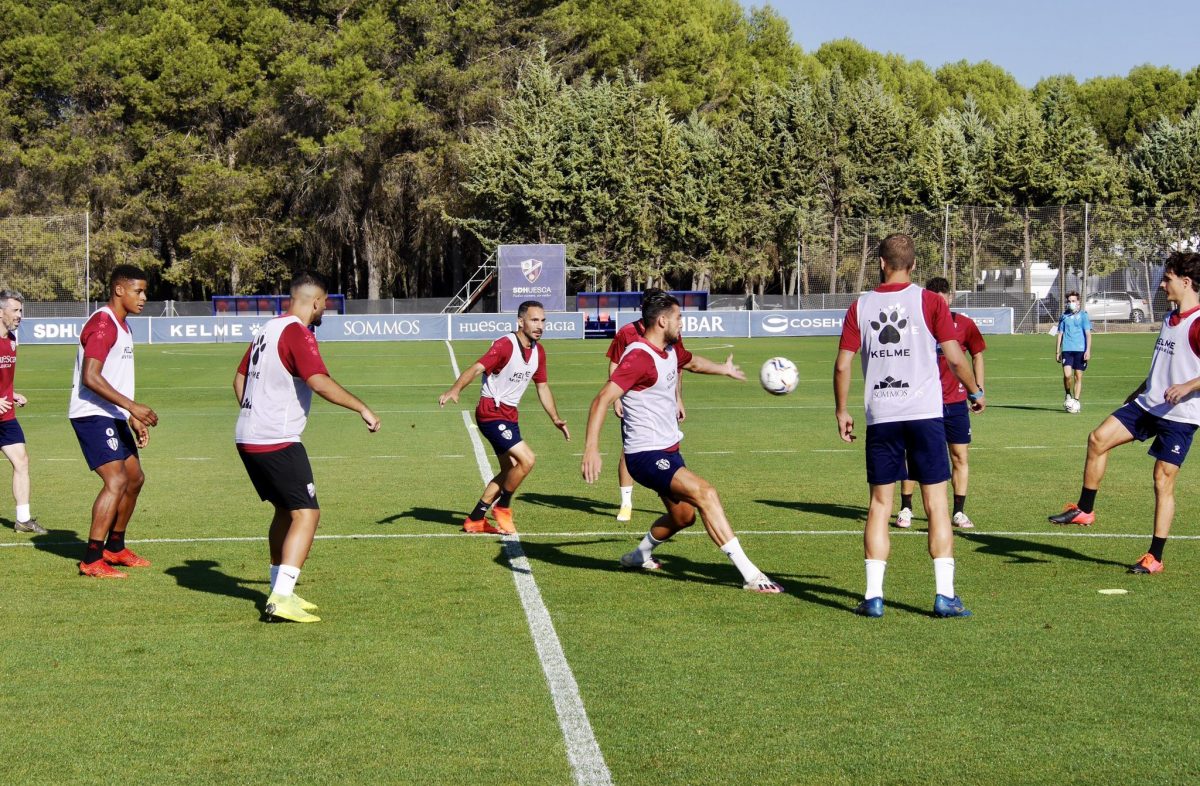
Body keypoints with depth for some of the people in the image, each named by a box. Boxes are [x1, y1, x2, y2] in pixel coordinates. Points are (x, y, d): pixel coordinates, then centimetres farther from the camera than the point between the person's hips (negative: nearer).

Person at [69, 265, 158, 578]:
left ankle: (114, 547, 30)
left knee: (135, 478, 17)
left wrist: (134, 420, 20)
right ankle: (92, 560, -15)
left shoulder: (122, 326, 17)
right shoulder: (102, 324, -16)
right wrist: (132, 407, -27)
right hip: (92, 415, -11)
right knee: (116, 481, -18)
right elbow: (90, 378, -25)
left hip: (112, 416, 11)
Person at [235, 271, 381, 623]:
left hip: (248, 438, 10)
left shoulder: (268, 329, 15)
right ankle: (282, 598, -18)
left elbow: (239, 378, 24)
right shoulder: (297, 333, -13)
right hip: (277, 442, -10)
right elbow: (320, 382, -25)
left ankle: (279, 590, 24)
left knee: (285, 510, 20)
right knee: (306, 513, -9)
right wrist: (362, 409, -20)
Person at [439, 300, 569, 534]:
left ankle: (475, 520, 25)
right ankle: (503, 507, 2)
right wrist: (455, 390, -49)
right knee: (527, 459, -19)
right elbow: (476, 368, -32)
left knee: (510, 470, 15)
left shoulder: (538, 351, 5)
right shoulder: (505, 345, -20)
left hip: (509, 414, 9)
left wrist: (555, 419, 19)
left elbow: (542, 386, 18)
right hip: (491, 412, -9)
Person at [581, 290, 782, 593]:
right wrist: (591, 448, -39)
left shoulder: (671, 351, 8)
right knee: (704, 492, -24)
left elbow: (692, 362, 34)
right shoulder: (638, 357, -21)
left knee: (683, 516, 21)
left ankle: (639, 556, 47)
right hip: (646, 454, -11)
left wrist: (724, 370, 52)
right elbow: (602, 400, -28)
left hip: (668, 450, 11)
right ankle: (750, 575, -26)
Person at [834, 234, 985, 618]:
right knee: (936, 503, 3)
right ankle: (944, 594, -1)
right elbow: (955, 358, -3)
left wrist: (841, 411, 14)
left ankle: (873, 596, 3)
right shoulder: (929, 302, -1)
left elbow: (842, 364, 2)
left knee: (879, 505, 7)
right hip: (924, 413, -2)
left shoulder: (861, 306, 4)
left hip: (880, 417, 2)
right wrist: (976, 392, 14)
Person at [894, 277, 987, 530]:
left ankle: (959, 512, 11)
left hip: (956, 401, 1)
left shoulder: (964, 324, 1)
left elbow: (977, 356, 12)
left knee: (960, 457, 2)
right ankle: (905, 509, 13)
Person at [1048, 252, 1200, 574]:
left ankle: (1155, 557, 5)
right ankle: (1084, 510, 2)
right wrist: (1139, 391, 31)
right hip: (1147, 404, 8)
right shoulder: (1170, 319, 14)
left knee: (1163, 481, -3)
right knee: (1098, 438, -8)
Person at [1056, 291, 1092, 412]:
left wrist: (1088, 351, -9)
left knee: (1078, 376, 1)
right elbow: (1060, 334, 15)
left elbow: (1088, 334, -1)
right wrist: (1057, 351, 12)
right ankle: (1068, 396, 10)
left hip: (1080, 350, -1)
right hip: (1067, 350, 1)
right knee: (1067, 374, -14)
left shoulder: (1083, 315, 2)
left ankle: (1076, 401, 9)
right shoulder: (1064, 316, 11)